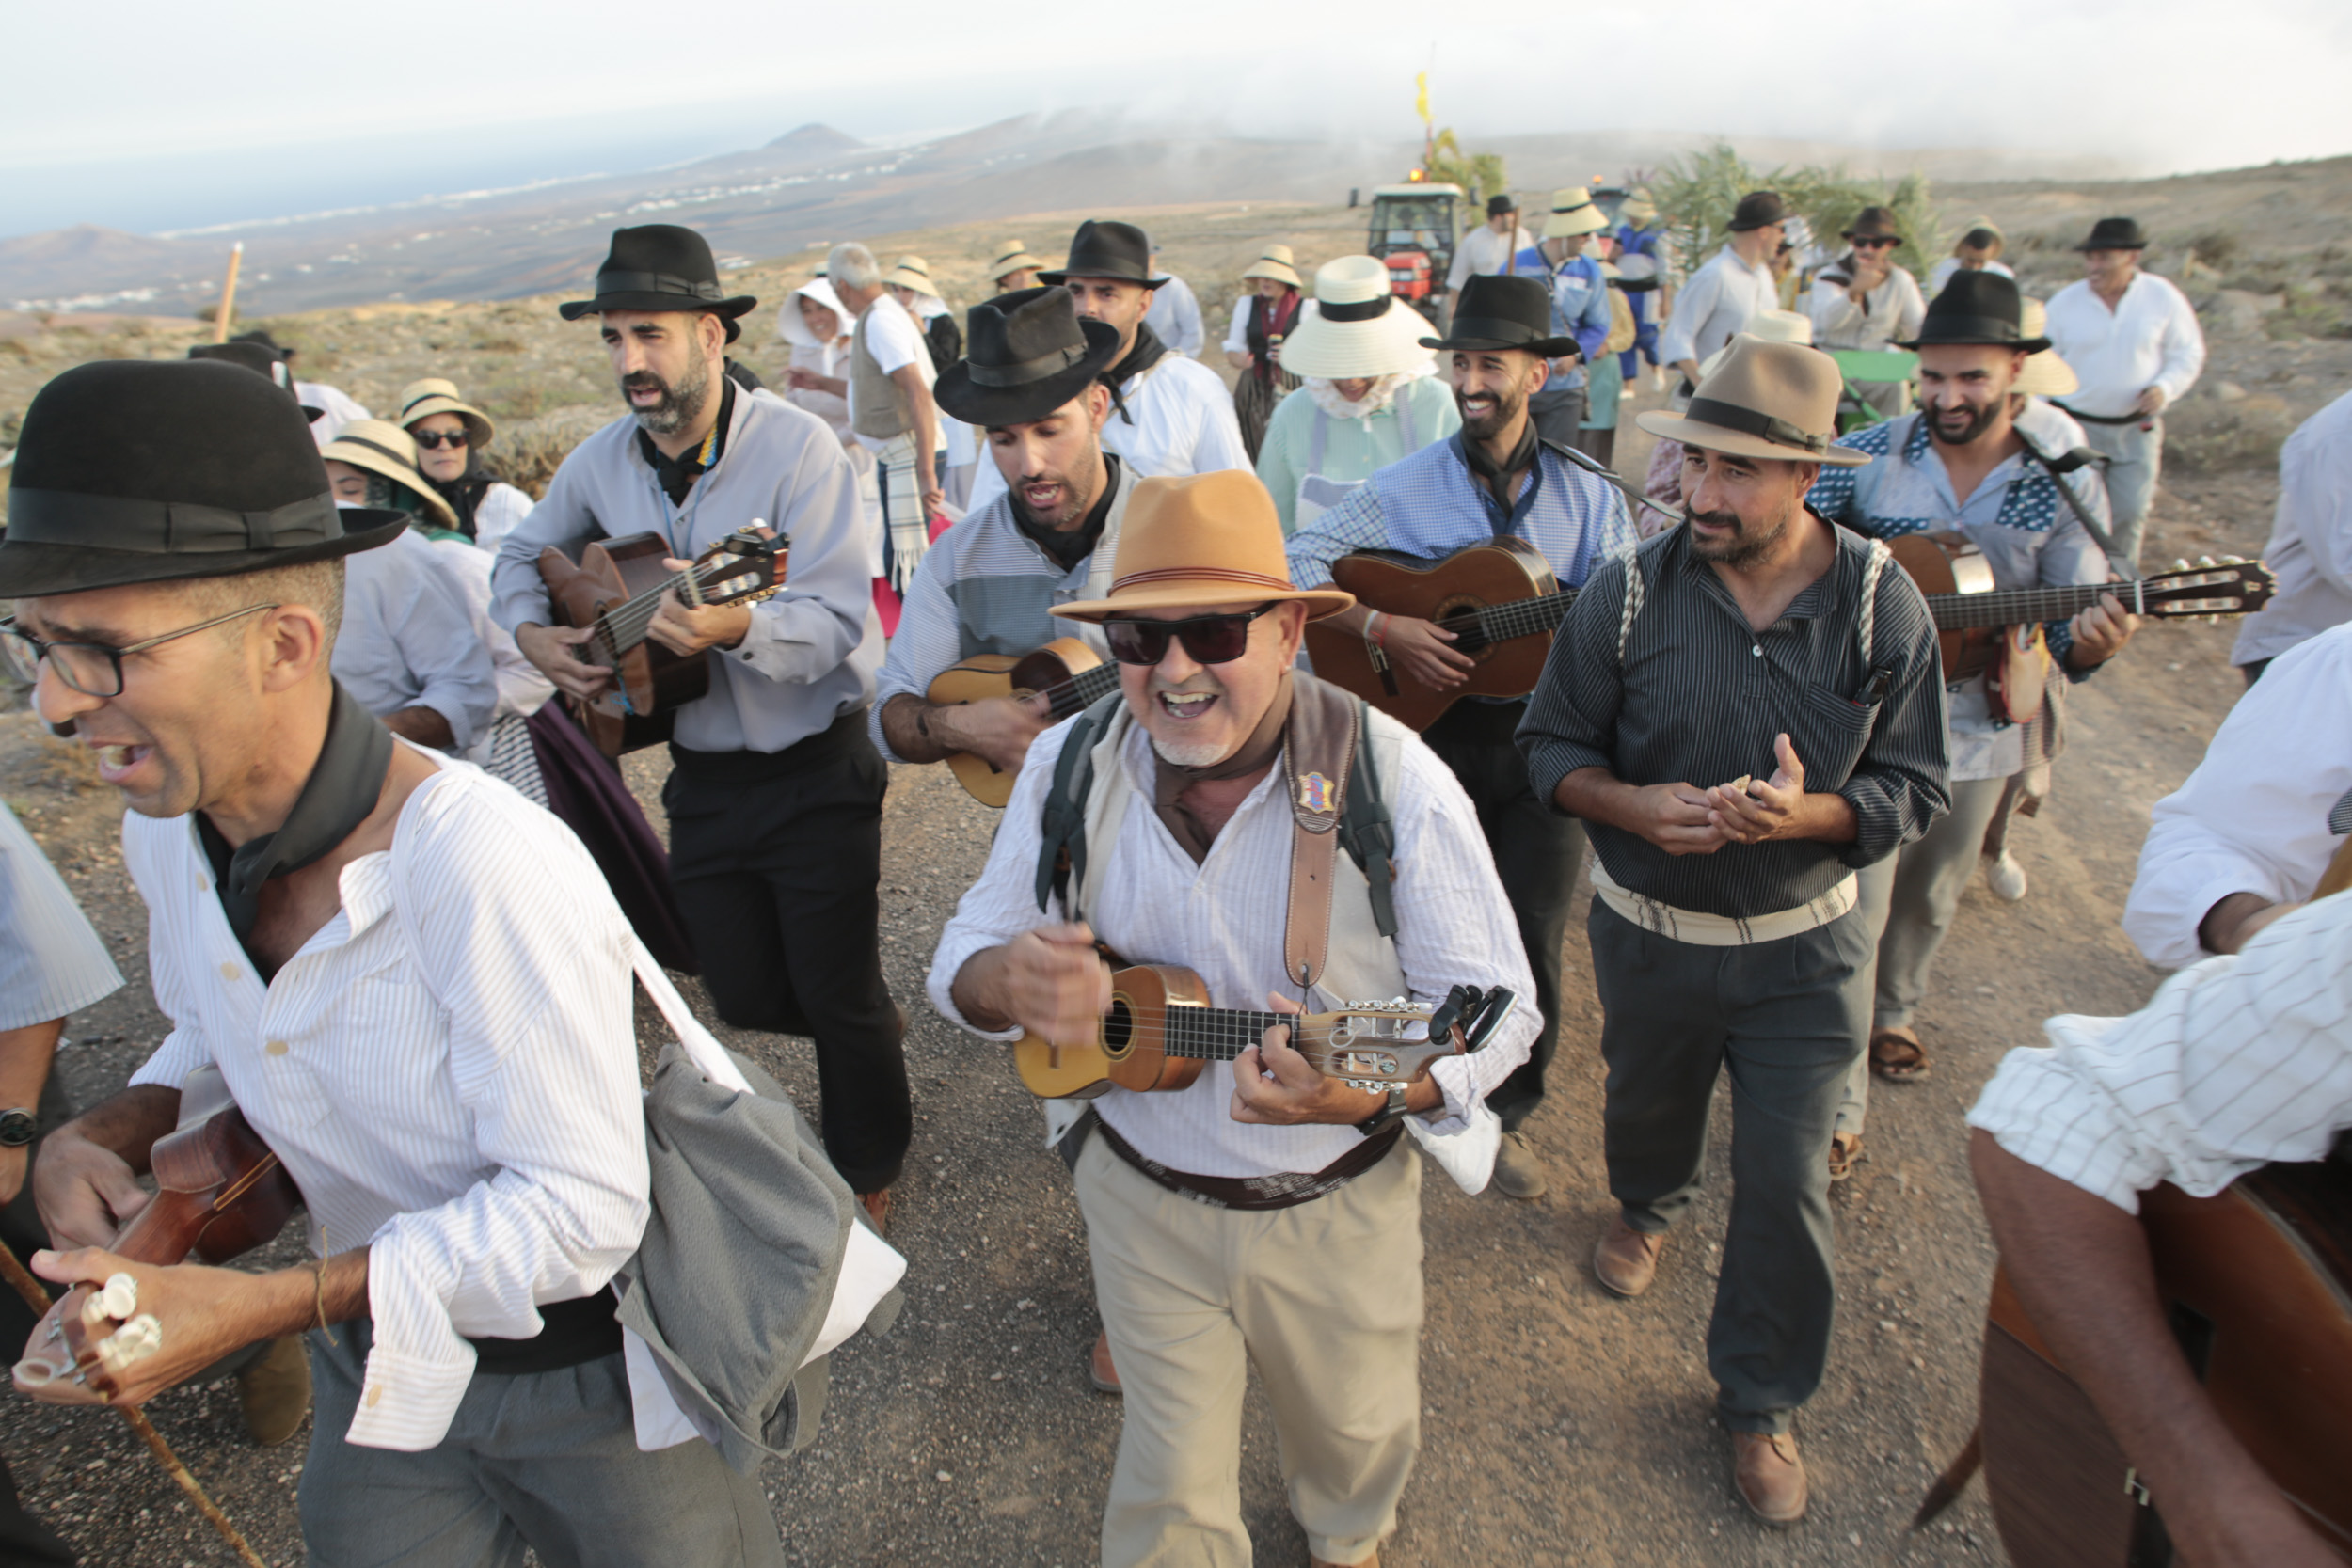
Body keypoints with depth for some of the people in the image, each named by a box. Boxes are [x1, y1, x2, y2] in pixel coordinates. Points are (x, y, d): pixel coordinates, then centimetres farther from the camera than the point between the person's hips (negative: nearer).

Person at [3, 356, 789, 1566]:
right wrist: (107, 1133, -9)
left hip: (592, 1369, -6)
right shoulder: (164, 828, -8)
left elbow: (580, 1209, -29)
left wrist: (258, 1307, -31)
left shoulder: (488, 869, -35)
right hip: (377, 1372, 7)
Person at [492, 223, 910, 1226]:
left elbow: (836, 621, -26)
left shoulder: (795, 446, -17)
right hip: (702, 775, 6)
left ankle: (866, 1168, 30)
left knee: (837, 994, 4)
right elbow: (523, 557, 19)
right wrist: (534, 634, -2)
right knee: (745, 997, 15)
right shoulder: (603, 460, 1)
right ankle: (873, 1022, 47)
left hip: (816, 769, -5)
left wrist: (733, 625, -45)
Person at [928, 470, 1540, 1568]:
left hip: (1341, 1202, 0)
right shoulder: (1070, 765, -13)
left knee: (1358, 1436, 26)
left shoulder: (1392, 779, -22)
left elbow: (1495, 1007, -18)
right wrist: (1008, 980, -31)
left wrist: (1370, 1090, -39)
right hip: (1145, 1197, 1)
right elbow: (962, 960, -5)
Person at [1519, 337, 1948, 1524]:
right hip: (1647, 928, 1)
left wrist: (1809, 815, -28)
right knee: (1648, 1104, 25)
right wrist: (1636, 807, -25)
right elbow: (1551, 745, -5)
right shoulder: (1629, 592, -13)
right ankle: (1648, 1204, 62)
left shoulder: (1883, 604, -13)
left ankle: (1762, 1399, 28)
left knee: (1786, 1180, 3)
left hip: (1802, 944, -1)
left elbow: (1915, 787, -8)